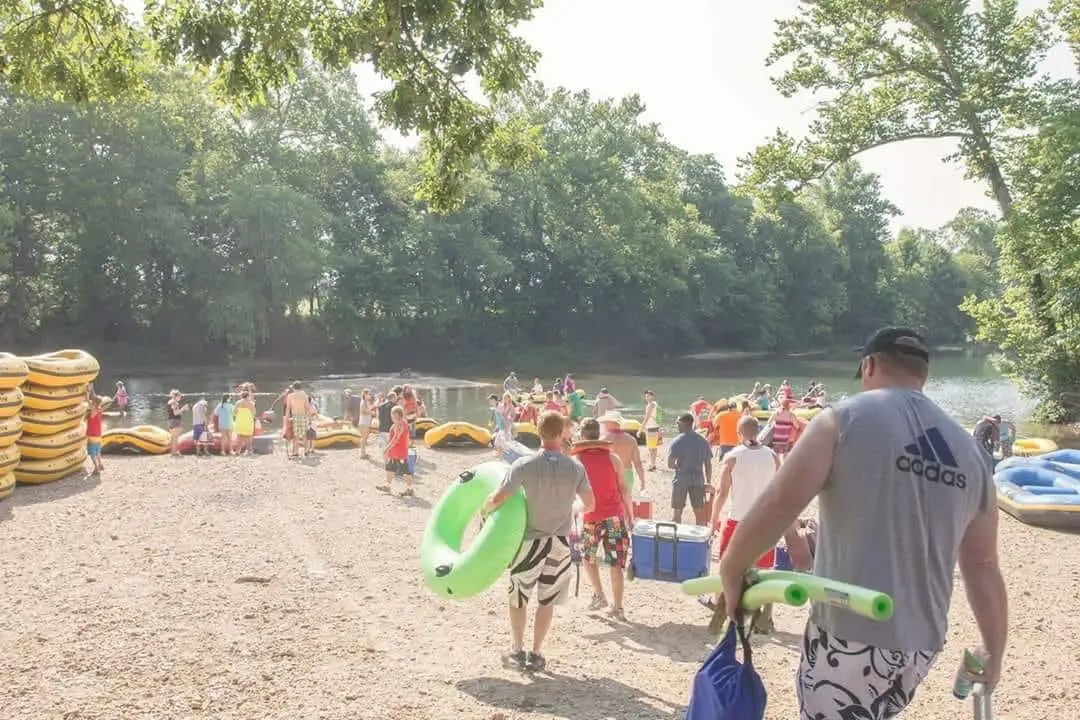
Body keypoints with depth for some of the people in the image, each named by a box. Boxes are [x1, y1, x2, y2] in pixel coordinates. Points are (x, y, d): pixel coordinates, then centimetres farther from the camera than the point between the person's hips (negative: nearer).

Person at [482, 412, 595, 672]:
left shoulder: (525, 465, -17)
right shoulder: (575, 467, -10)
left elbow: (498, 498, -18)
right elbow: (590, 505, -1)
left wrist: (484, 510, 3)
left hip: (531, 540, -2)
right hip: (560, 542, 2)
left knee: (518, 597, 17)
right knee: (547, 600, 15)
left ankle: (517, 650, 27)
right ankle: (536, 654, 21)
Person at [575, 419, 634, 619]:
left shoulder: (577, 459, -4)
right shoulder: (612, 458, 0)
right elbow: (624, 489, 1)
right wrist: (630, 515, 8)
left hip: (591, 516, -1)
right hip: (615, 515, 1)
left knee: (589, 557, 22)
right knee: (616, 563, 5)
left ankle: (599, 595, 14)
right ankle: (617, 607, 6)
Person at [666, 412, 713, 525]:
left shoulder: (677, 441, -8)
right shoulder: (703, 441, 3)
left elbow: (670, 464, -11)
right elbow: (708, 464, 5)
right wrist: (708, 481, 13)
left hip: (681, 480, -3)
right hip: (698, 480, 3)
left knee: (676, 511, 8)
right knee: (699, 512, 10)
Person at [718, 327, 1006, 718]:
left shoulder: (846, 418, -8)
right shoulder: (970, 454, 8)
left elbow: (779, 504, -17)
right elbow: (983, 567, 11)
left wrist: (731, 570, -4)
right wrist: (994, 654, 22)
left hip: (849, 637, -6)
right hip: (921, 644, 6)